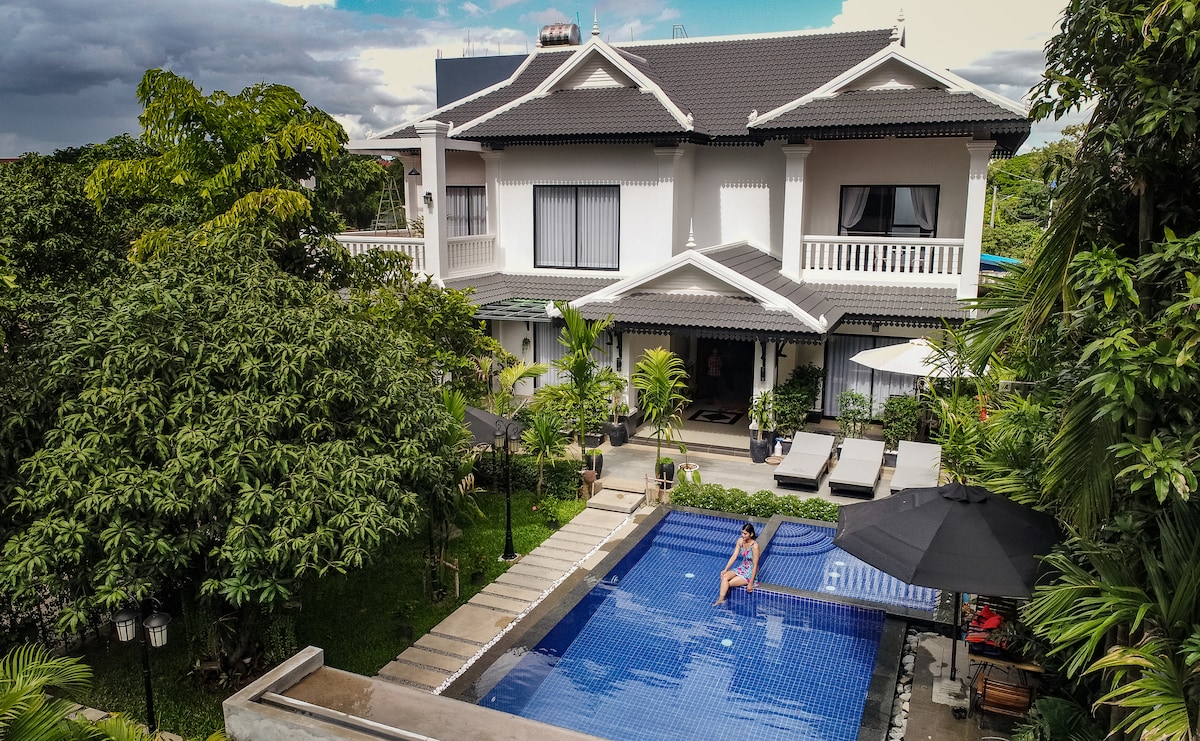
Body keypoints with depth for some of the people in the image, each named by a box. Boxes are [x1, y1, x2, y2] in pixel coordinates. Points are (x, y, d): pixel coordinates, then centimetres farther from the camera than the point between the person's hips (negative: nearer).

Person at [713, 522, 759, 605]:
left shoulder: (754, 546, -25)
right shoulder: (740, 541, -5)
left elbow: (755, 565, -21)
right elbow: (734, 556, -1)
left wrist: (750, 583, -19)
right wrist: (725, 569, -9)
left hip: (750, 572, -6)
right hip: (742, 568, 6)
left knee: (728, 583, -18)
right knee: (724, 577, -20)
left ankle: (722, 598, 3)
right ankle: (721, 599, -22)